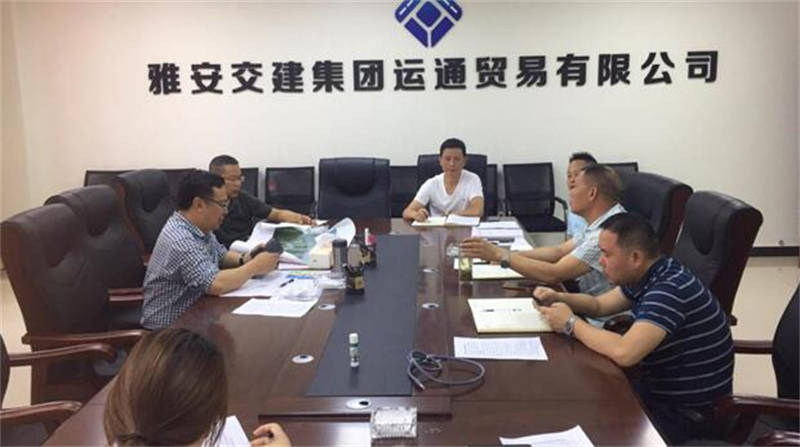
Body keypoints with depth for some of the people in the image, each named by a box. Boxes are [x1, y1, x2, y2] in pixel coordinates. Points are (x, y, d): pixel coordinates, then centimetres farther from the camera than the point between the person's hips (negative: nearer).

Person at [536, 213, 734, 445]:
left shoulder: (670, 290, -28)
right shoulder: (646, 277, 0)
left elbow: (623, 352, -37)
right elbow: (600, 305, 16)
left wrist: (571, 324, -22)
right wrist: (559, 298, -2)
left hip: (684, 412, -8)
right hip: (660, 390, 8)